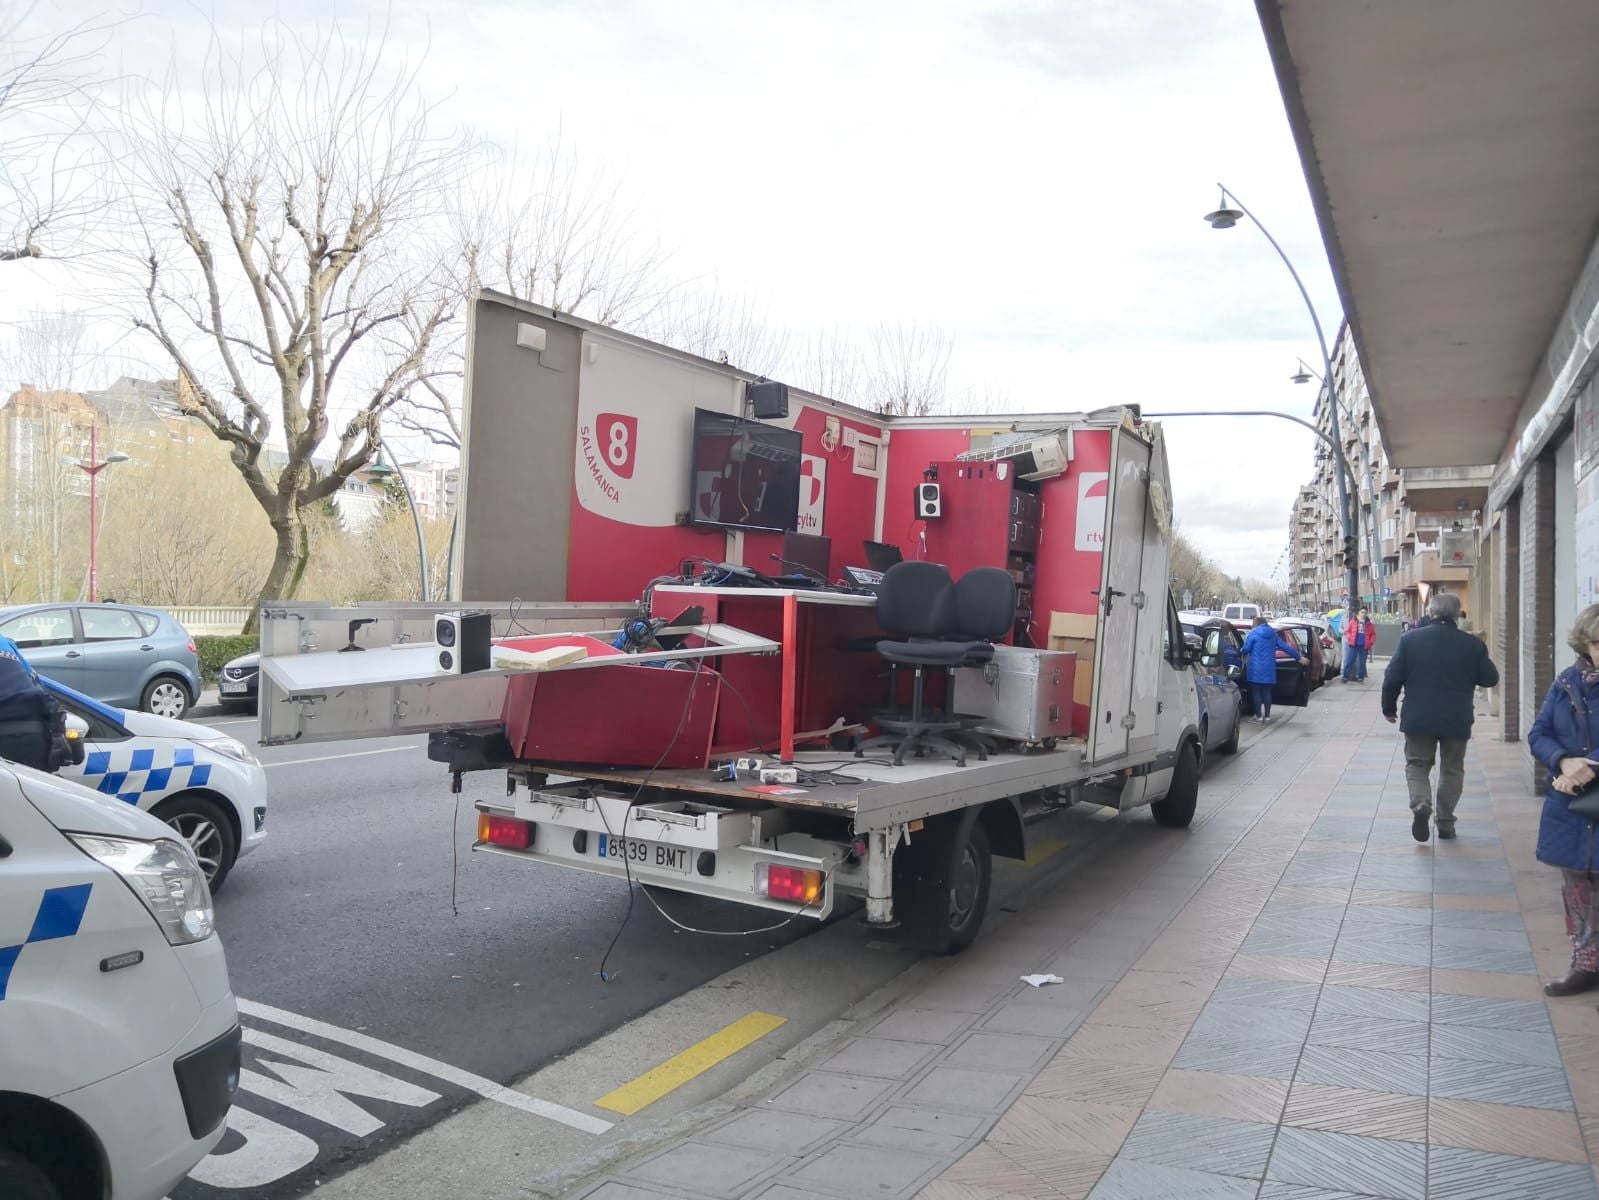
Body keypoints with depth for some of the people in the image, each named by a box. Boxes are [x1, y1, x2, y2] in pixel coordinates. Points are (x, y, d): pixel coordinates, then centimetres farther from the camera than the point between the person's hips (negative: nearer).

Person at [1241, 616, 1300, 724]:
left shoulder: (1254, 633, -6)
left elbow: (1246, 649, -10)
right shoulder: (1273, 634, 11)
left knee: (1256, 692, 1)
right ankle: (1267, 715, 14)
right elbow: (1286, 647, 9)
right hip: (1269, 669, 5)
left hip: (1256, 669, -5)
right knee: (1267, 692, 11)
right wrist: (1298, 656, 17)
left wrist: (1245, 657, 12)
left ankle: (1259, 716, -1)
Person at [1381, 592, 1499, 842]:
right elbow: (1490, 679, 2)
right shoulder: (1473, 644, -5)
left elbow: (1392, 678, -6)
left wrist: (1389, 707, 7)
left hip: (1418, 718, 0)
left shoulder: (1410, 639, -6)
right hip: (1457, 721, 1)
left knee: (1417, 765, 13)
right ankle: (1445, 823, 16)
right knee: (1452, 770, 15)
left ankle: (1420, 804, -13)